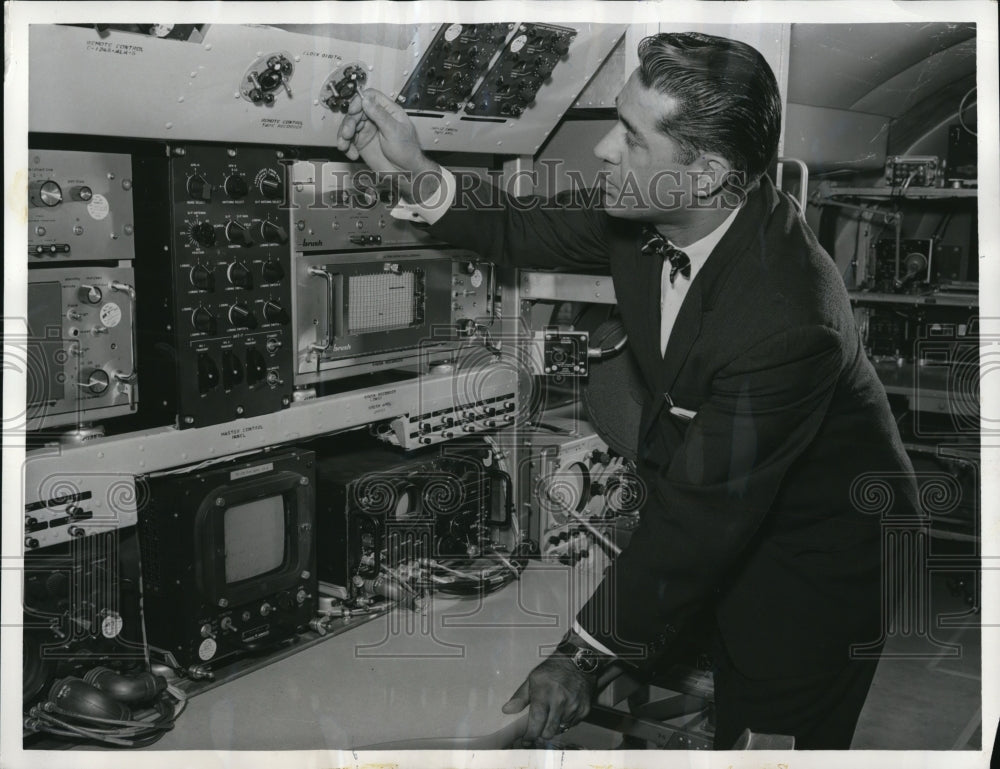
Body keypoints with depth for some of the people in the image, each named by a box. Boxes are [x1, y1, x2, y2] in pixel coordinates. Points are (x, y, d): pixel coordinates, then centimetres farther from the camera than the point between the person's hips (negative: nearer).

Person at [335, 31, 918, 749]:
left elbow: (702, 521, -32)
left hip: (816, 562, -6)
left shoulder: (787, 320, -38)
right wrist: (416, 173, -11)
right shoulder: (652, 209, -16)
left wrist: (583, 655, -23)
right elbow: (536, 232, 4)